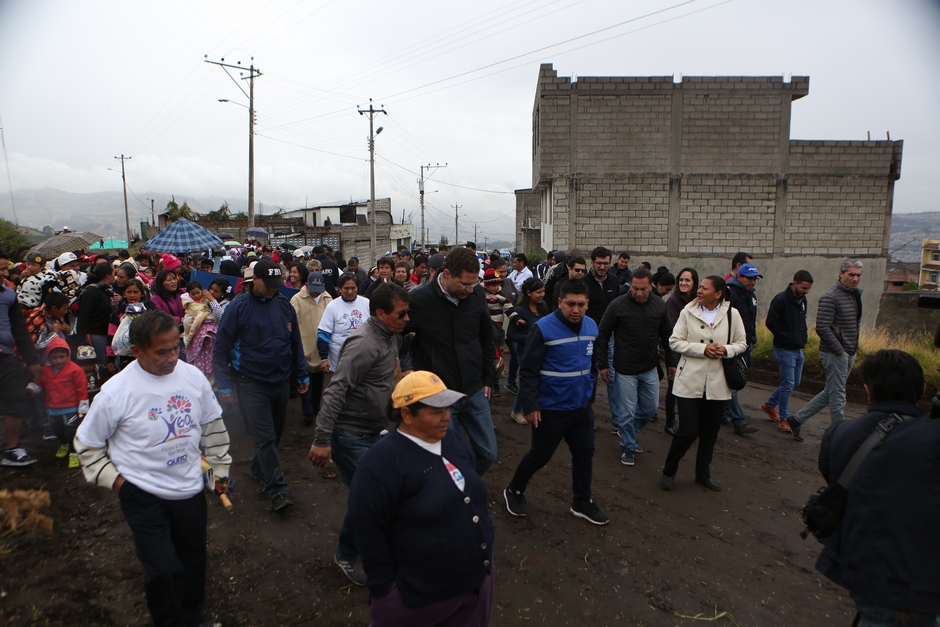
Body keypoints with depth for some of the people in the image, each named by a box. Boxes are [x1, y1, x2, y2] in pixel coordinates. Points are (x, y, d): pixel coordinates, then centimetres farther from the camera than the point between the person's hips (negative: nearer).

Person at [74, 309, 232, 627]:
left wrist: (220, 468, 8)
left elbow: (212, 426, 5)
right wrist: (112, 478, -9)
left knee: (193, 562, 19)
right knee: (162, 570, -2)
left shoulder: (193, 376, -9)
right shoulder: (116, 392, -18)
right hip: (143, 495, -3)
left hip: (191, 489, 4)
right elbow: (86, 443, -2)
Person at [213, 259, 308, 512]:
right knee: (265, 438, -7)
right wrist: (224, 385, -13)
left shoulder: (285, 305, 2)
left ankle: (258, 468, 41)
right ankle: (277, 491, 2)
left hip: (281, 381, 5)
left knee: (276, 433, 18)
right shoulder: (238, 308, -10)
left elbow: (295, 343, 11)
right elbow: (221, 349, -8)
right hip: (252, 384, -5)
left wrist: (302, 375, 13)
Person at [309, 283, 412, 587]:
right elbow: (335, 391, -28)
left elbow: (404, 351, 31)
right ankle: (347, 556, 19)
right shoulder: (364, 343, -24)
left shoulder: (391, 337, 5)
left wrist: (408, 369, 14)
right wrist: (322, 440, -29)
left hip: (373, 431, 9)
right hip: (351, 434, -9)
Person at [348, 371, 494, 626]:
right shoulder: (382, 463, -23)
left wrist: (486, 552, 16)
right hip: (421, 594, -6)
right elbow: (369, 531, -19)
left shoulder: (452, 439, 1)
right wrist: (384, 588, -13)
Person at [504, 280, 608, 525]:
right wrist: (530, 406, -20)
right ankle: (513, 491, 31)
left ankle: (582, 503, 33)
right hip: (551, 409, -6)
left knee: (585, 454, 14)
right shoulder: (543, 329, -19)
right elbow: (528, 372, -17)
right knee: (540, 455, 7)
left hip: (582, 407, 6)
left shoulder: (592, 327, 2)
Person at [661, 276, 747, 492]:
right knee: (688, 431, -4)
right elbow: (674, 342, -4)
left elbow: (742, 343, 8)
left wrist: (726, 350, -13)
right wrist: (702, 348, -16)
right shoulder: (688, 311, -3)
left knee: (710, 432, 14)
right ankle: (669, 471, 19)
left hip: (717, 383, 2)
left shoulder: (732, 314, 0)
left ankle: (703, 474, 35)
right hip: (690, 380, -2)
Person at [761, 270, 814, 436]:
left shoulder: (802, 300, 9)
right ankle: (784, 418, 11)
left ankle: (769, 404, 32)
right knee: (788, 384, -2)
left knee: (794, 383, 15)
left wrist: (802, 338, 6)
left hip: (798, 349, 8)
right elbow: (771, 323, -18)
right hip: (784, 349, -8)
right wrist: (788, 338, -19)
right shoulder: (781, 299, -16)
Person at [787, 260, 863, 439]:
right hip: (834, 354, -9)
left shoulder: (855, 294, 12)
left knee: (829, 393, 13)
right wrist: (840, 351, -17)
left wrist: (854, 348, 13)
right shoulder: (830, 297, -15)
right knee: (837, 397, 0)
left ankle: (796, 419, 21)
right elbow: (822, 328, -21)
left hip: (849, 354, 9)